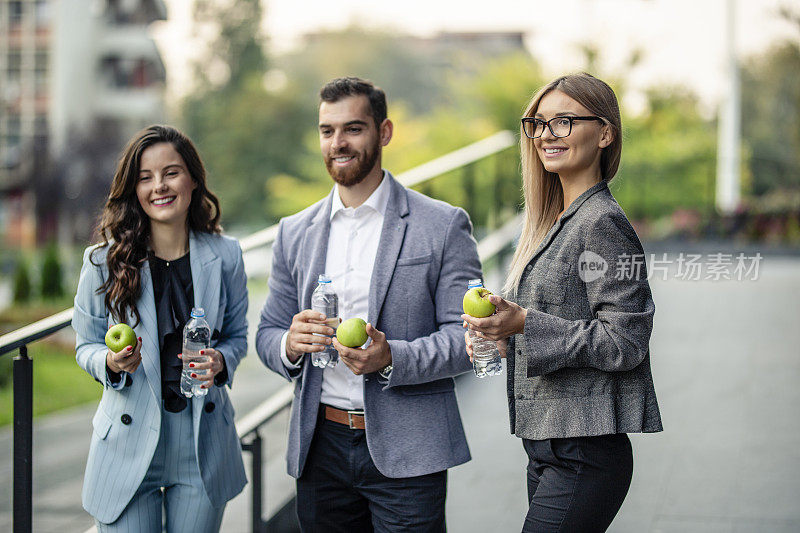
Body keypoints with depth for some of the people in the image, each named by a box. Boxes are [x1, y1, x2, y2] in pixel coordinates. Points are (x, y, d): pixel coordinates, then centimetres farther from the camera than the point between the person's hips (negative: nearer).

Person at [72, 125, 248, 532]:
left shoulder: (224, 256, 0)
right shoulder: (104, 261, -6)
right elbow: (86, 345, 3)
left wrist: (220, 361, -12)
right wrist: (111, 362, -20)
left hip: (203, 441, 2)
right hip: (129, 443, -2)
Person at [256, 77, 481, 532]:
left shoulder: (444, 226, -1)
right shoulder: (295, 233, 12)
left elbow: (467, 337, -5)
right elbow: (268, 335, 14)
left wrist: (392, 358, -22)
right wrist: (290, 344, -10)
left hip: (404, 454, -3)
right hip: (321, 447, 4)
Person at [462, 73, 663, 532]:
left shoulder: (603, 223, -13)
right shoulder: (553, 222, 16)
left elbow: (625, 342, -17)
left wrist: (524, 323, -22)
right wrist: (502, 335, 6)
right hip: (548, 452, 9)